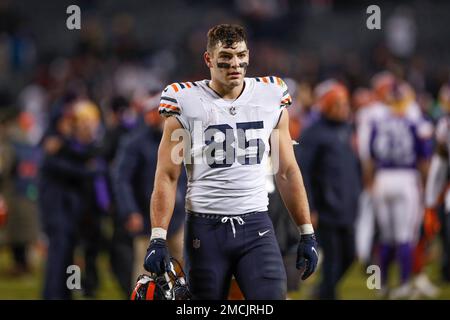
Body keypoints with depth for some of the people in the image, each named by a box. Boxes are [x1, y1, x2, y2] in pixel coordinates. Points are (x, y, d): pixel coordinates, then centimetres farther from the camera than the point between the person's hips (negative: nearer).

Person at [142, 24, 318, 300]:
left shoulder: (271, 98, 6)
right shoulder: (187, 104, -1)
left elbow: (287, 172, 13)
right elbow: (167, 177, -1)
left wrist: (307, 234, 9)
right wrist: (158, 239, -10)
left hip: (256, 226, 1)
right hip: (205, 228, -1)